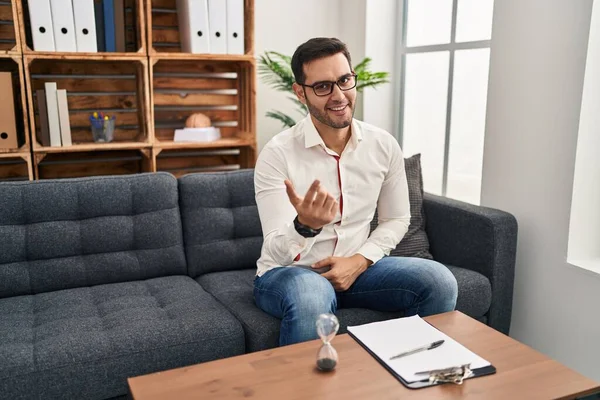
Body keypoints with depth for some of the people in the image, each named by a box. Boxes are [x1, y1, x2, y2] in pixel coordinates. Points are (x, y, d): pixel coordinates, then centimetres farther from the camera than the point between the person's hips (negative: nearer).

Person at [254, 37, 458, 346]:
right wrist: (305, 225, -43)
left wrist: (360, 260, -10)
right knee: (311, 295, -38)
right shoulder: (277, 154, -17)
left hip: (355, 268, 4)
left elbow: (396, 220, 7)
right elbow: (276, 253, -20)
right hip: (287, 273, -3)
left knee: (439, 281, -17)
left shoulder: (384, 146, -4)